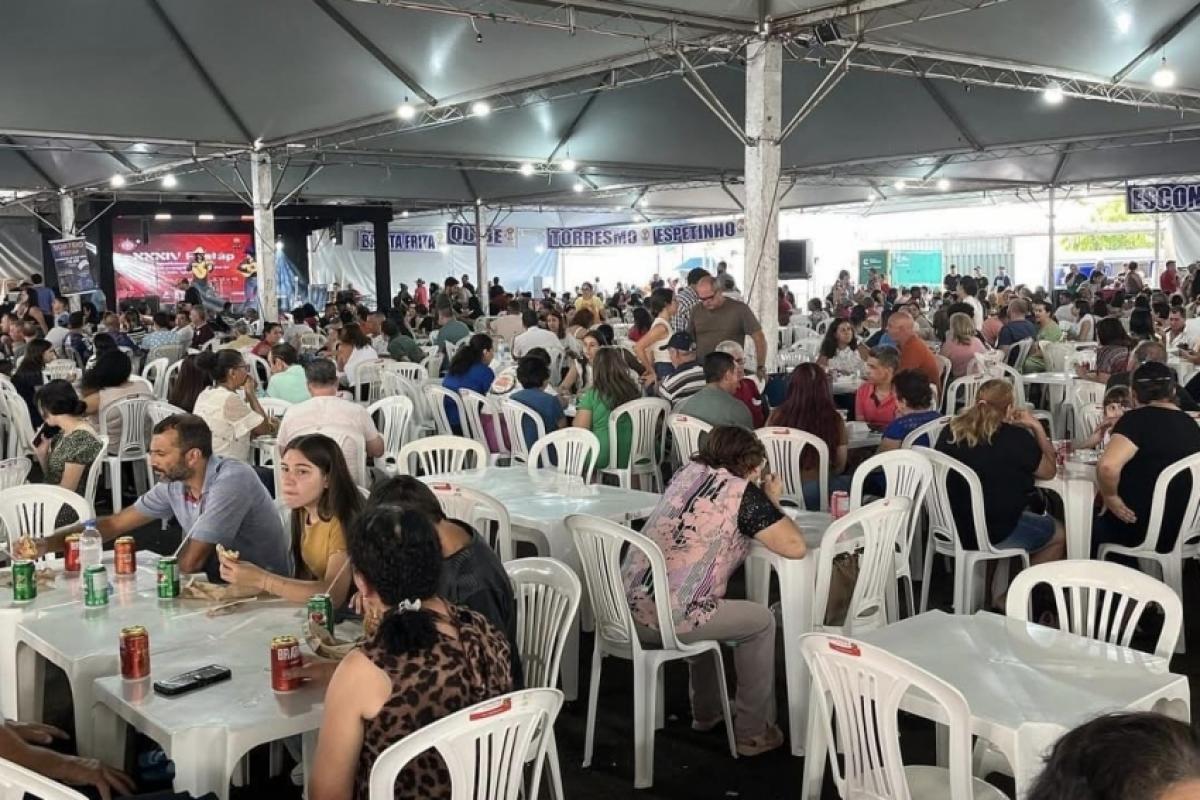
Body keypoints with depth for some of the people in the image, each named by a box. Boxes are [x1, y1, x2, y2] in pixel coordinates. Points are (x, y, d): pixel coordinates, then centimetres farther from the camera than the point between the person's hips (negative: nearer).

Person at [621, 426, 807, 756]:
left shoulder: (687, 473, 14)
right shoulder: (741, 491, -6)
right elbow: (796, 547, -4)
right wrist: (772, 503, 12)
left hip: (626, 609, 7)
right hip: (666, 620, -7)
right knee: (761, 620, 16)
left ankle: (706, 713, 45)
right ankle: (753, 732, 23)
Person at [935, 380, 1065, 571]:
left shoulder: (951, 431, -1)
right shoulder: (1015, 438, -15)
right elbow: (1050, 470, -2)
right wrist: (1037, 427, 1)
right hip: (992, 537, -7)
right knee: (1058, 534, 20)